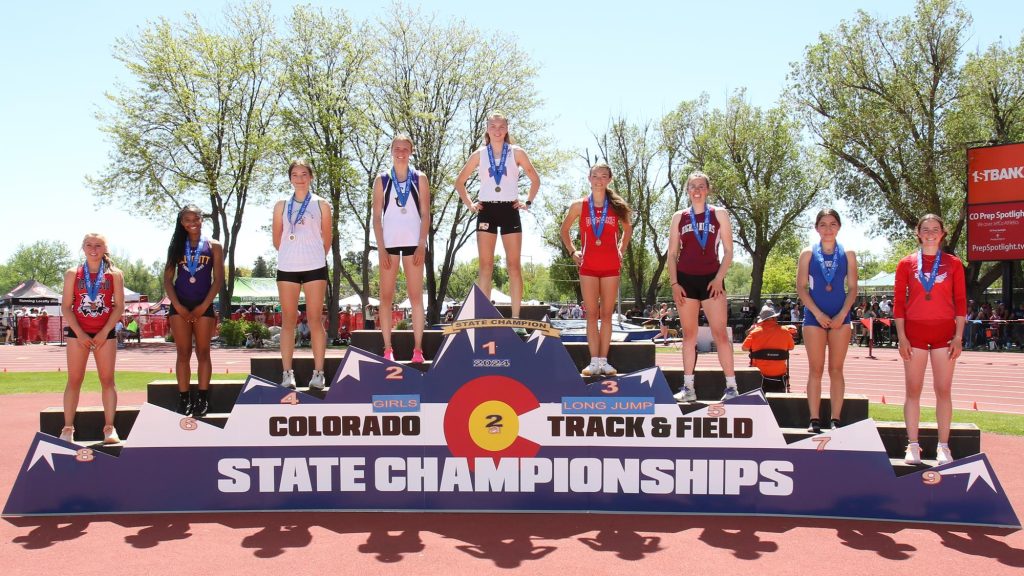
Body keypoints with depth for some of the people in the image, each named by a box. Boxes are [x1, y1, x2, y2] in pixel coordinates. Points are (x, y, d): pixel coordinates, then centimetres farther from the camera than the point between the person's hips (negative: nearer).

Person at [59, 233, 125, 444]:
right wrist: (80, 334, -9)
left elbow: (119, 306, -1)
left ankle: (109, 428, 0)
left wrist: (104, 333, -9)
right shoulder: (73, 274, 5)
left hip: (105, 333, 0)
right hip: (77, 333, 1)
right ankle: (67, 428, 4)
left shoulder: (114, 274, 3)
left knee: (107, 379, -1)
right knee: (74, 380, 1)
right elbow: (66, 306, 1)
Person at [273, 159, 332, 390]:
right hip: (286, 268, 2)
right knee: (288, 320, 3)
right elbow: (277, 239, 14)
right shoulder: (282, 206, 9)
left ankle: (318, 372, 3)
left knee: (315, 319, 0)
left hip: (315, 267, -1)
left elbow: (327, 239, 10)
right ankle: (287, 373, 6)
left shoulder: (321, 205, 5)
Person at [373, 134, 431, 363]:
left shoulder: (420, 179, 6)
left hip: (413, 243, -1)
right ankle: (388, 349, 5)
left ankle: (417, 349, 1)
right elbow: (377, 217, 4)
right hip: (388, 243, 1)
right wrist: (381, 248, -6)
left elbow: (425, 214, 2)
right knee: (386, 297, 1)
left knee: (416, 296, -1)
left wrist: (422, 246, -7)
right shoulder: (382, 180, 6)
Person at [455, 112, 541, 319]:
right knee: (485, 266, -2)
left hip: (510, 210, -1)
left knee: (514, 265, -3)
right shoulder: (479, 154, 7)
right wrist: (469, 204, 6)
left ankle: (516, 316, -1)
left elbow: (535, 180, 14)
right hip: (486, 210, 1)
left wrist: (528, 202, 4)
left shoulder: (517, 152, 5)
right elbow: (460, 182, 16)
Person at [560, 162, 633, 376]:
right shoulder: (579, 205, 2)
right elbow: (564, 229, 16)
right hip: (588, 266, -1)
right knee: (592, 315, -1)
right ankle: (594, 361, 0)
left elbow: (627, 228, 21)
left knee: (607, 314, 3)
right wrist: (572, 252, 6)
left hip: (611, 266, 1)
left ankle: (603, 361, 7)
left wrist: (621, 250, 11)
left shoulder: (617, 206, 5)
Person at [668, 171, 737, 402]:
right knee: (689, 334, 6)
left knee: (720, 333, -6)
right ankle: (688, 388, 11)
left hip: (711, 279, -2)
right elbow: (672, 254, 9)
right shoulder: (679, 217, 9)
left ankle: (731, 386, 0)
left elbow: (728, 251, 3)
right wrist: (674, 283, -2)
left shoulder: (719, 214, 5)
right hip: (685, 279, 2)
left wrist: (719, 279, -8)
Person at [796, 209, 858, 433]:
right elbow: (801, 287, 0)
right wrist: (818, 314, -9)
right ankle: (814, 420, 3)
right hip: (814, 316, -1)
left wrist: (841, 315, -8)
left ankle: (836, 420, 7)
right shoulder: (808, 253, 4)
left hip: (840, 318, 1)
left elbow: (852, 288, 5)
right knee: (815, 370, 0)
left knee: (836, 369, 3)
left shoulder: (848, 254, 7)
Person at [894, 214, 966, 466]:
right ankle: (912, 446, 8)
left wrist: (958, 337, -3)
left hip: (944, 332, 0)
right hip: (915, 331, 0)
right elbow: (898, 302, 3)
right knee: (913, 390, 2)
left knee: (943, 390, 2)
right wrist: (901, 337, -3)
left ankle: (943, 447, 9)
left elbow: (960, 302, 4)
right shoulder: (906, 263, 4)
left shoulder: (953, 263, 5)